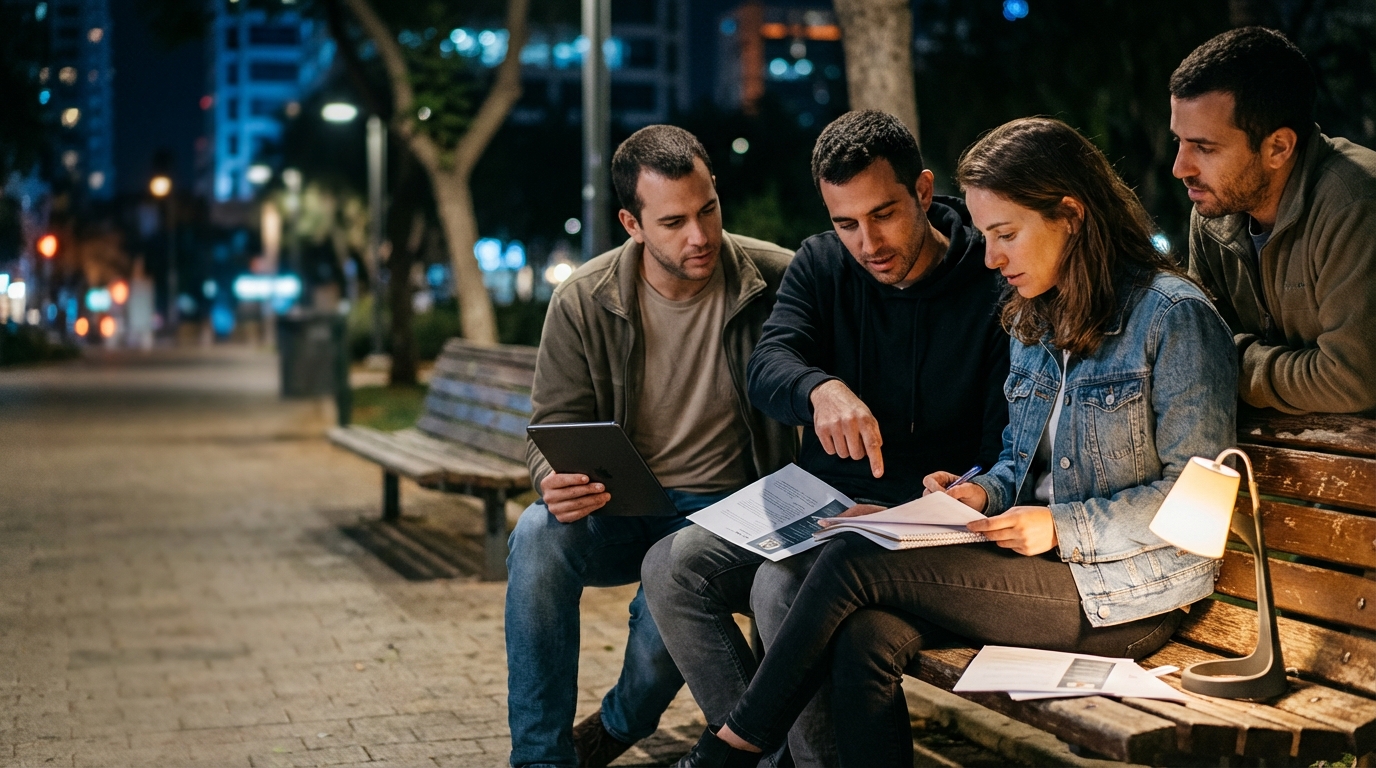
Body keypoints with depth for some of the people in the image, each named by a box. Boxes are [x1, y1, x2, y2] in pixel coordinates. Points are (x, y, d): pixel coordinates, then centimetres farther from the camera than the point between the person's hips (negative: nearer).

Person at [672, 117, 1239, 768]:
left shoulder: (1173, 314, -10)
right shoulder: (1034, 321, 14)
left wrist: (1061, 527, -18)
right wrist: (984, 493, 1)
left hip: (1125, 593, -7)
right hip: (1038, 564, 7)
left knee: (853, 561, -19)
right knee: (865, 636, -24)